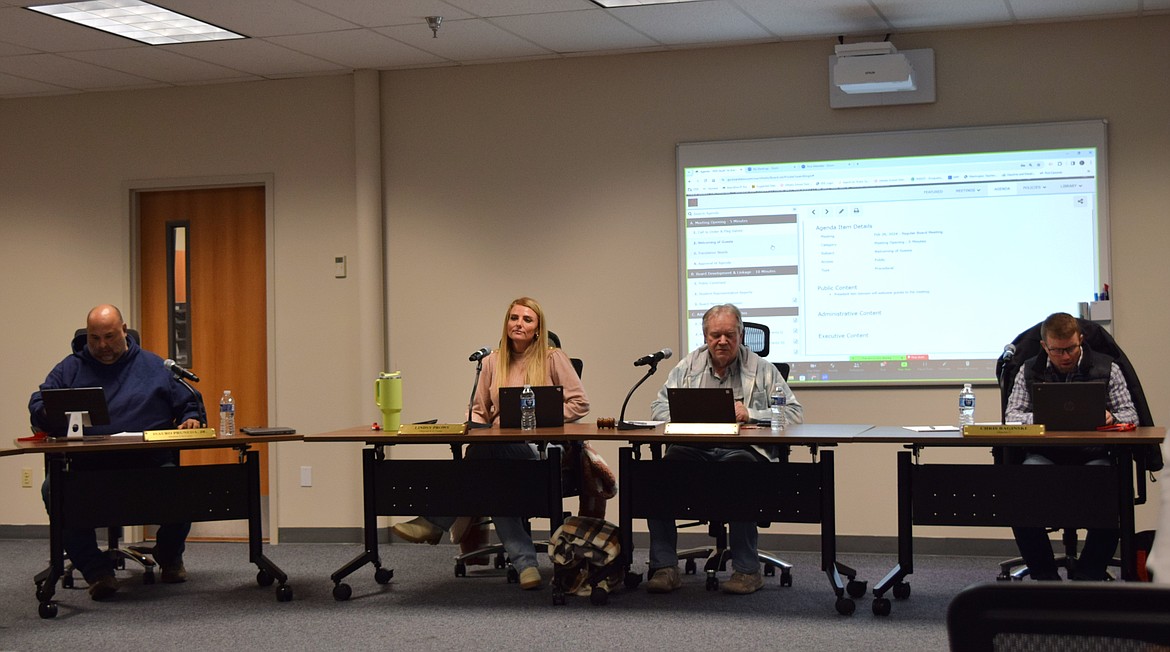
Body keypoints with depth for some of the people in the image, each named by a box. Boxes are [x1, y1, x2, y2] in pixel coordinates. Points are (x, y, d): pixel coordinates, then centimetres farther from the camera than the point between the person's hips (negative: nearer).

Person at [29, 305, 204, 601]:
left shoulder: (154, 366, 18)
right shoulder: (69, 370, 16)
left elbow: (189, 404, 22)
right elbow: (38, 408, 6)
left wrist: (191, 419, -2)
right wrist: (61, 419, -17)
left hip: (150, 465, 0)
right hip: (87, 468, 0)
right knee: (54, 489, -32)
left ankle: (169, 557, 4)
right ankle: (97, 571, -18)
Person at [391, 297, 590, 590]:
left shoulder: (553, 359, 4)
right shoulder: (493, 361, 16)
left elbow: (580, 403, -1)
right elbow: (478, 410, 18)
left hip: (541, 449, -4)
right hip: (498, 450, 4)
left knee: (485, 454, -33)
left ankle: (436, 522, -23)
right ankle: (525, 563, -32)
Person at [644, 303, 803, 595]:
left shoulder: (762, 369, 13)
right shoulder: (688, 367, 20)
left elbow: (794, 413, 4)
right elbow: (659, 408, 13)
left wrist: (750, 414, -10)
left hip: (742, 449, -2)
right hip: (693, 448, 2)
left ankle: (747, 569, -28)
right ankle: (665, 567, -22)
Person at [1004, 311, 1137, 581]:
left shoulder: (1106, 368, 11)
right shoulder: (1029, 371, 14)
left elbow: (1130, 414, 10)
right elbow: (1011, 414, 8)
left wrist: (1112, 417, -14)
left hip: (1092, 456, 0)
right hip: (1044, 455, 1)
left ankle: (1089, 574, -14)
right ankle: (1044, 574, -15)